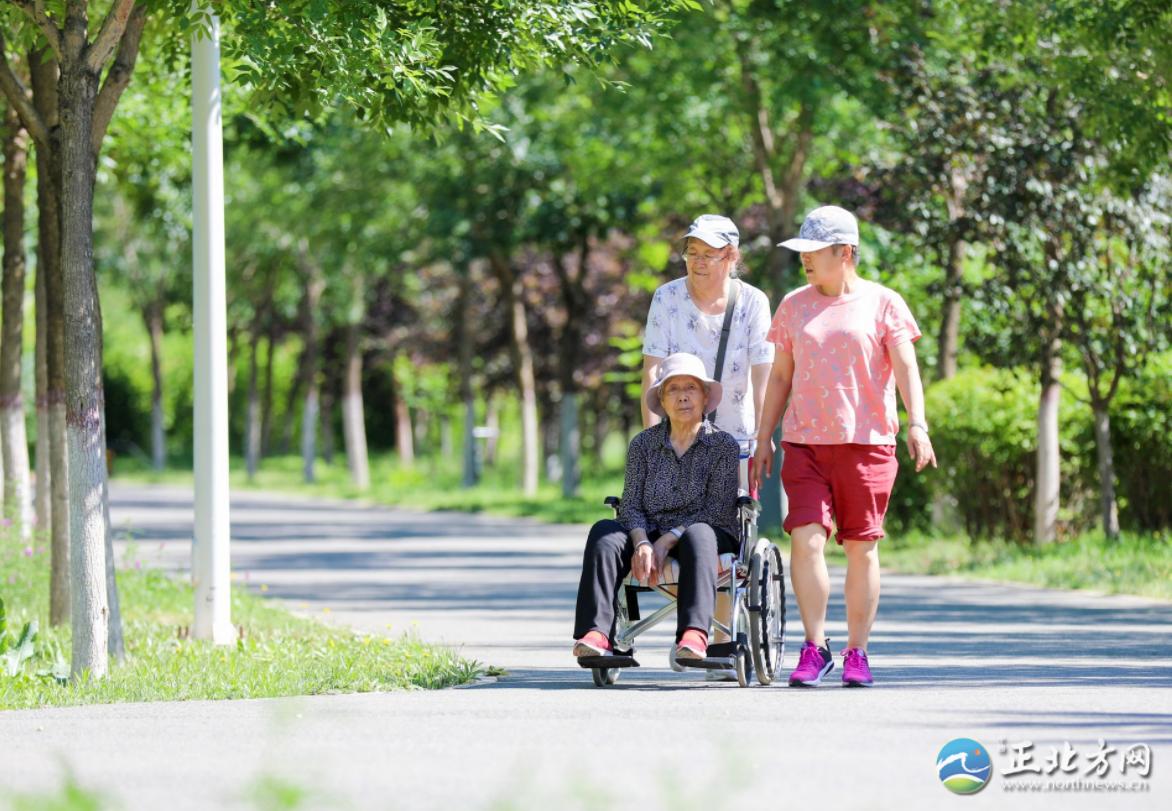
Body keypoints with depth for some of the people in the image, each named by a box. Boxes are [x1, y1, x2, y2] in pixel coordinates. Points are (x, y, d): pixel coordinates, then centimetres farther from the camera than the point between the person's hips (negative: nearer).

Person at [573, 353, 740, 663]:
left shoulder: (724, 445, 3)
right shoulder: (644, 444, 10)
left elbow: (717, 510, -7)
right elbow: (631, 505, 3)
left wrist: (668, 540, -19)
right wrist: (642, 543, -19)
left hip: (712, 535, -2)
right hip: (651, 534, 3)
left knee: (698, 535, -39)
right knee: (604, 532, -27)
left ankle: (694, 632, -57)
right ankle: (597, 632, -43)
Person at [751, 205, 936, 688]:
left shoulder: (882, 303, 3)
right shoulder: (793, 306, 13)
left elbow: (905, 367, -3)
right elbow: (780, 376, 17)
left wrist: (917, 424, -17)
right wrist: (764, 439, 14)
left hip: (866, 441, -2)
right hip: (805, 443, 2)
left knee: (861, 547, 1)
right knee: (806, 538, -12)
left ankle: (857, 653, 9)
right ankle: (815, 649, -6)